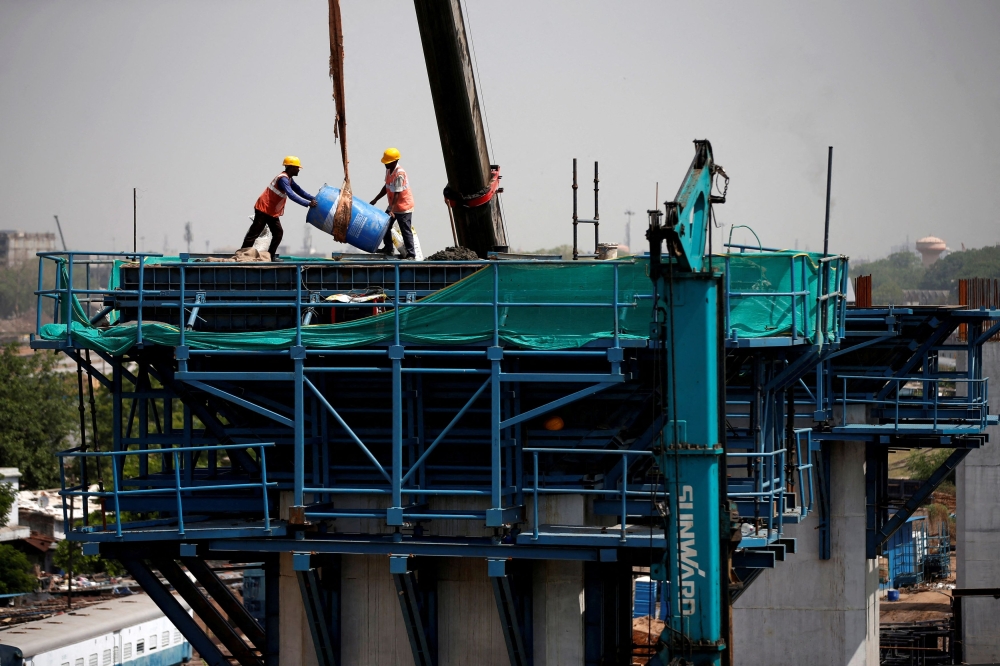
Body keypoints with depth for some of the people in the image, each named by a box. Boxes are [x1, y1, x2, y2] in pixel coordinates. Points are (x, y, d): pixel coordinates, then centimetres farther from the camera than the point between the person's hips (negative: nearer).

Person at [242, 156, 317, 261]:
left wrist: (313, 199, -1)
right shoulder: (283, 179, -23)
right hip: (264, 209, -10)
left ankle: (271, 256, 9)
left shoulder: (288, 179, 11)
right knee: (254, 233, -5)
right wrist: (308, 204, -37)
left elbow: (299, 191, 13)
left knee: (278, 233, 6)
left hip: (272, 212, 10)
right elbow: (291, 195, -34)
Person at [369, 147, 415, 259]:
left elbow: (397, 193, -29)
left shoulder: (399, 174, -26)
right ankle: (388, 248, 30)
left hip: (403, 206, -9)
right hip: (393, 206, 9)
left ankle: (411, 254, 2)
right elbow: (386, 187, 14)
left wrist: (392, 210, -33)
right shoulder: (388, 170, 1)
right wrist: (375, 200, 13)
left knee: (406, 231, -4)